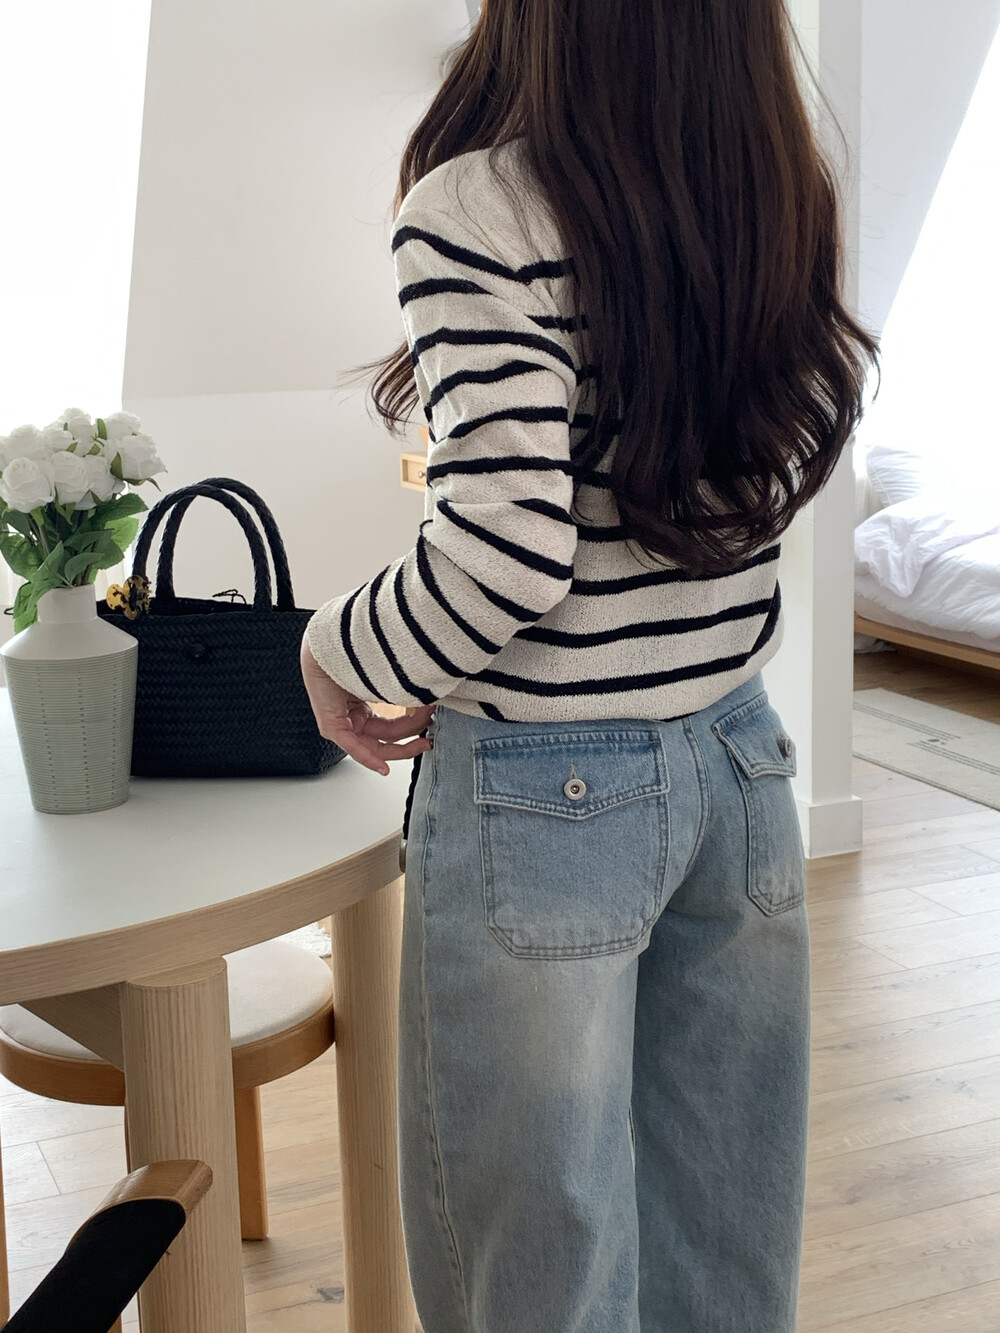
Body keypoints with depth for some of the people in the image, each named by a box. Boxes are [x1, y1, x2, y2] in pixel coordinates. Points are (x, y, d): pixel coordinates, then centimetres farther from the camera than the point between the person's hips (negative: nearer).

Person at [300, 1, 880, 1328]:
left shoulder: (474, 211, -16)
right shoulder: (781, 196, 3)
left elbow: (513, 546, -23)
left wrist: (340, 650, -6)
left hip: (546, 793, -6)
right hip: (742, 759, 7)